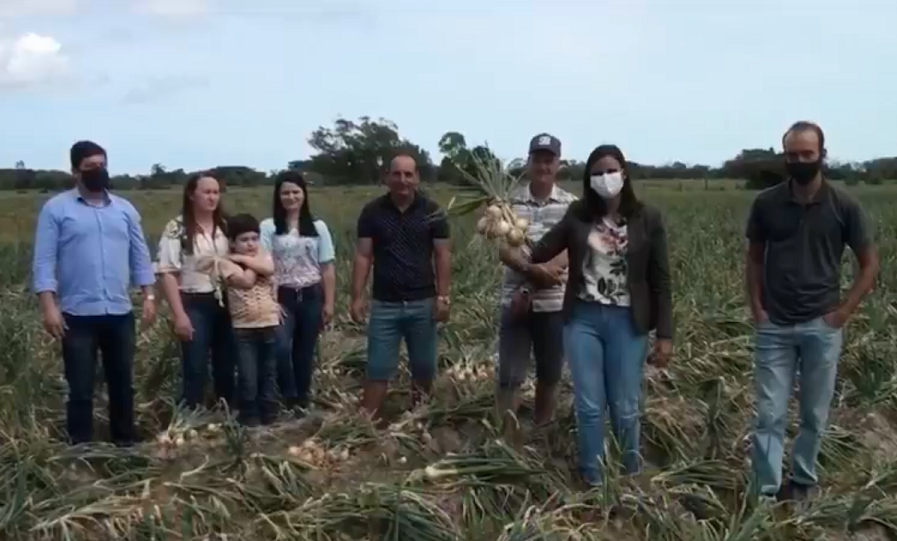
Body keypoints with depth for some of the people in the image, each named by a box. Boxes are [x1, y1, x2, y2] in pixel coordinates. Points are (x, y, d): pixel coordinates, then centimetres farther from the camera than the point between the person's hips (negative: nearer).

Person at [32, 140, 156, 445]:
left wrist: (149, 296, 3)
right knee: (81, 390, 1)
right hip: (77, 315, -4)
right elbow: (44, 261, -6)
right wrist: (49, 306, -15)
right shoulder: (56, 209, -2)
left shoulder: (125, 209, 10)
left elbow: (140, 257, 12)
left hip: (120, 314, 4)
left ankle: (125, 444, 24)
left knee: (122, 385, 12)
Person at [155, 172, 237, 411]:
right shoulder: (177, 229, -8)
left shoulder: (225, 227, 10)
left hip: (224, 304, 5)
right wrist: (179, 314, -17)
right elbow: (167, 273, -12)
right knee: (195, 371, -3)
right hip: (195, 305, -5)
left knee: (226, 368, 12)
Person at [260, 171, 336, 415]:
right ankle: (290, 399, -3)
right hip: (282, 297, -2)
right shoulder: (268, 227, 0)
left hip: (311, 297, 3)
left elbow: (327, 268, 8)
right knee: (281, 348, -20)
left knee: (305, 352, 8)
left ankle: (302, 400, 20)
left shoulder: (318, 227, 7)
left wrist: (329, 303, 2)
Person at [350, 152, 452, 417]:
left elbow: (443, 255, 0)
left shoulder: (432, 212, -1)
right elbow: (363, 255, 0)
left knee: (424, 368, 10)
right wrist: (357, 297, -7)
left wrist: (442, 297, -6)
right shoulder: (372, 211, 0)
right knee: (378, 370, 2)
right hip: (384, 304, 0)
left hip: (422, 303, 1)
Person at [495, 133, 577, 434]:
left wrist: (545, 271, -21)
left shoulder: (571, 204, 2)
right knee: (510, 376, -2)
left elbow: (572, 251, -8)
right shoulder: (511, 202, 1)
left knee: (549, 376, 12)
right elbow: (505, 251, -7)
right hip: (516, 300, -1)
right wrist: (533, 269, -26)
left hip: (555, 302, 1)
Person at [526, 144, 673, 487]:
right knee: (589, 406, 6)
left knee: (625, 408, 7)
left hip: (627, 322, -1)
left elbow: (660, 280, -1)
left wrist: (665, 334, -3)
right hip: (583, 319, 1)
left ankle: (632, 476, 32)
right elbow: (540, 253, 8)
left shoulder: (647, 219, -2)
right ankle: (593, 480, 22)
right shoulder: (578, 215, 1)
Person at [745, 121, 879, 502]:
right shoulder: (766, 204, -1)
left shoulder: (843, 206, -5)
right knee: (769, 416, 0)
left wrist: (844, 312, -5)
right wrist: (756, 307, 0)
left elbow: (870, 264, 2)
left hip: (822, 327, -1)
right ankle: (767, 492, 6)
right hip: (774, 327, 1)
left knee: (814, 415, 10)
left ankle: (802, 482, 27)